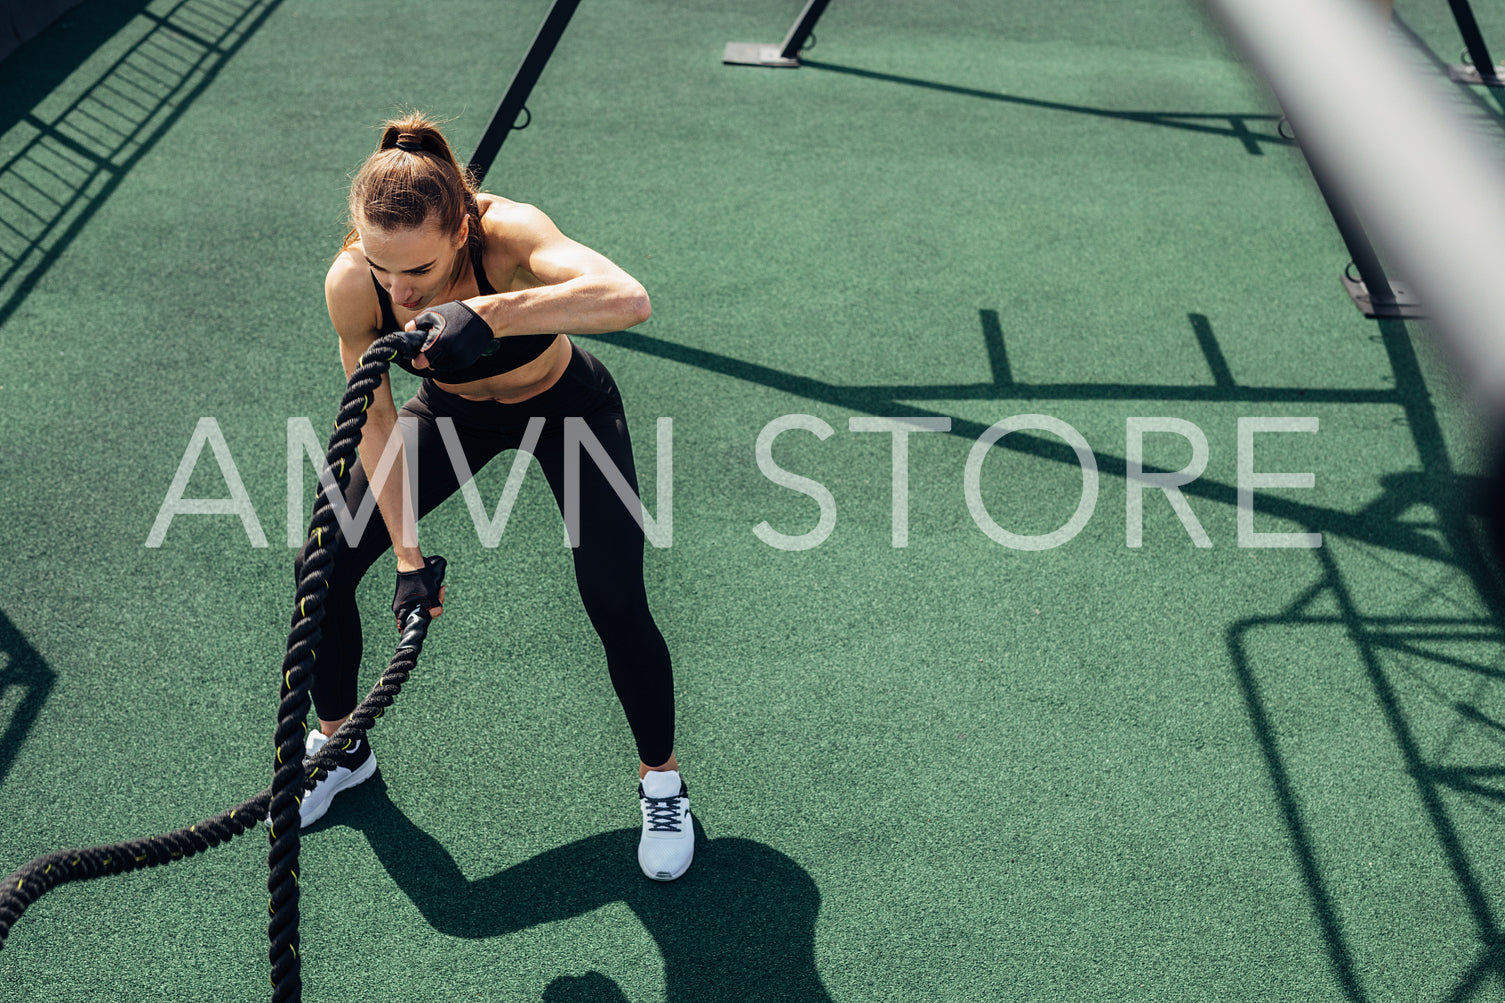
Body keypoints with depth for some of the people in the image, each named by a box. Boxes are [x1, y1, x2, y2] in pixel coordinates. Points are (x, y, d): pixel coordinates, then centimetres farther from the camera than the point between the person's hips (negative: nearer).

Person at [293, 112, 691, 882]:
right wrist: (409, 558, -19)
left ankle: (661, 783, 14)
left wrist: (490, 314, -68)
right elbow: (376, 424, -17)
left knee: (615, 606, -15)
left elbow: (628, 301, -58)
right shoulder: (351, 284, -29)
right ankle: (339, 746, 28)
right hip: (453, 410, 4)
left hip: (565, 406, -3)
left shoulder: (507, 234, -39)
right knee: (324, 565, -1)